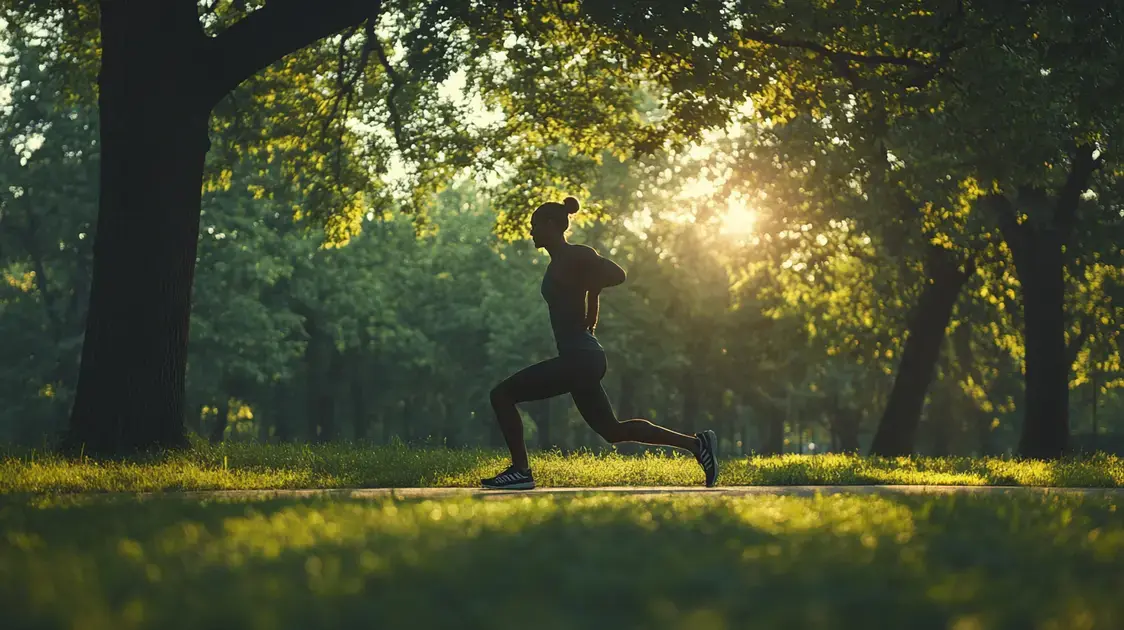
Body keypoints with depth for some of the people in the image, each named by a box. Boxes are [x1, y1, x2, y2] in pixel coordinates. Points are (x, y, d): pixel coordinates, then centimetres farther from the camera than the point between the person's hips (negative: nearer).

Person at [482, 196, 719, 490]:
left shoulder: (572, 256, -11)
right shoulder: (561, 260, 17)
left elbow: (617, 274, -22)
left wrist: (584, 288, -11)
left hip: (578, 359, -10)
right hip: (580, 358, 10)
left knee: (502, 394, -8)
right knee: (612, 431, 15)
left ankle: (520, 471, -4)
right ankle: (696, 444, 15)